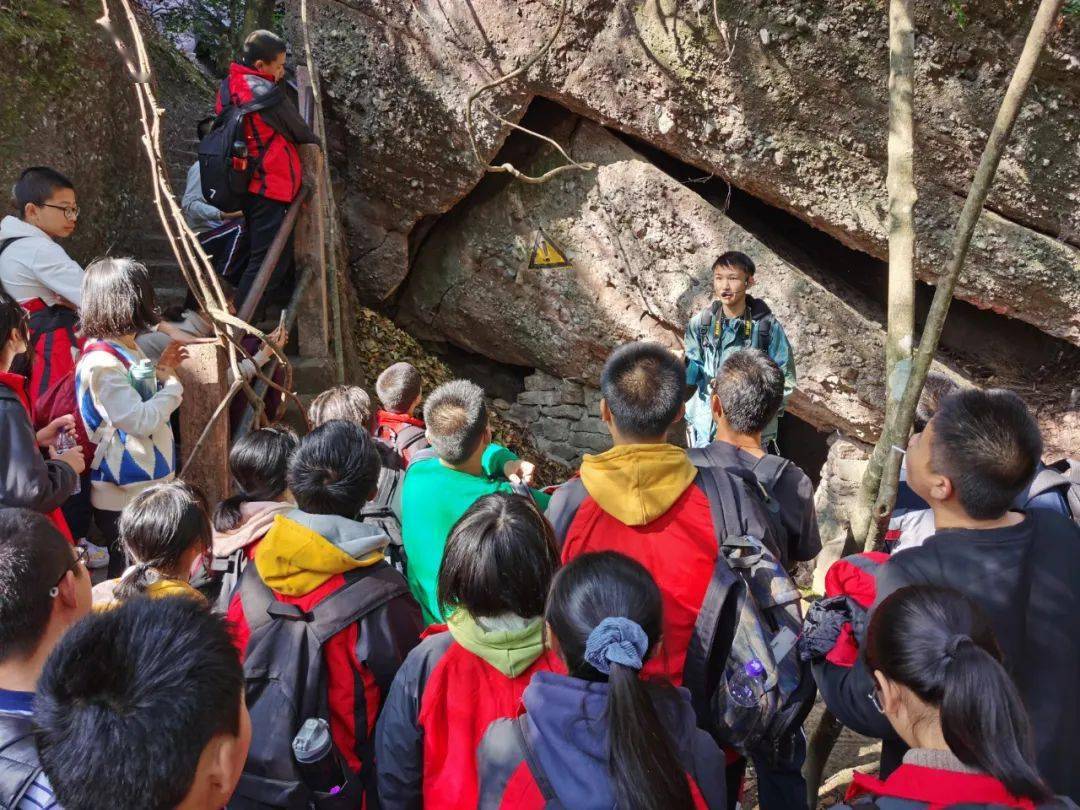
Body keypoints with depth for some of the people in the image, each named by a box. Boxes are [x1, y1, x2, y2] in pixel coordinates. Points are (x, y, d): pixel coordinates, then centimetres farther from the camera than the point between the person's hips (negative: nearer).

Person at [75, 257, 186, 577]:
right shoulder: (101, 363, -21)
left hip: (150, 484, 10)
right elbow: (141, 419, -23)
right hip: (123, 495, -10)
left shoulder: (128, 350, 9)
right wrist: (173, 386, -10)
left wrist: (160, 369, 9)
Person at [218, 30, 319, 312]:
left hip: (246, 184, 10)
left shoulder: (228, 86, 9)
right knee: (267, 259, -7)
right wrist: (315, 141, 17)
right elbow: (299, 131, -6)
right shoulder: (265, 92, -18)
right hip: (269, 187, -10)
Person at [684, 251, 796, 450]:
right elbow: (694, 374, 4)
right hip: (704, 428, 2)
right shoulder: (701, 322, -1)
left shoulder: (767, 326, -6)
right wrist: (684, 364, -16)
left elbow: (784, 379, 0)